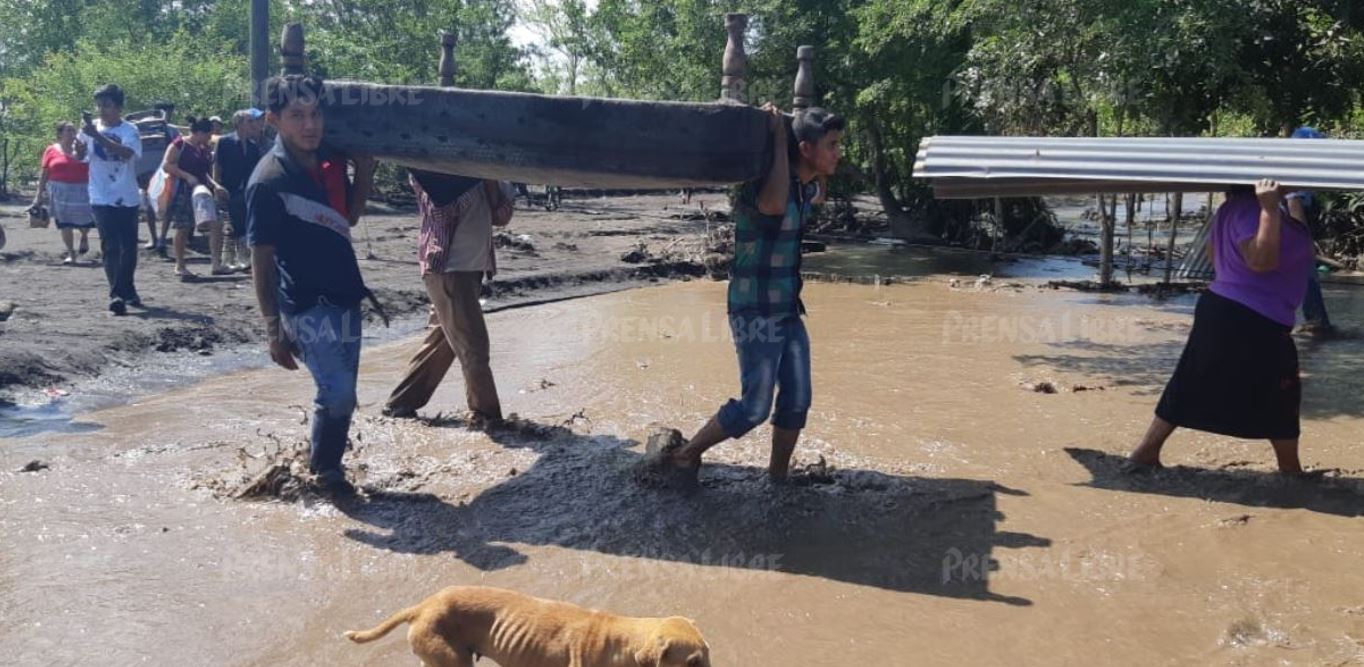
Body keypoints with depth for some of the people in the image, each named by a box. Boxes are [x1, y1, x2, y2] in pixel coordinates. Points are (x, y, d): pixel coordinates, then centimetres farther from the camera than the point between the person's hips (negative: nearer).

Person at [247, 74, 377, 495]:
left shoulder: (329, 161, 1)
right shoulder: (268, 181, -17)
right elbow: (262, 260, -14)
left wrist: (364, 170, 0)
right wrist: (273, 329, -16)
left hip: (345, 297, 7)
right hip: (306, 305, -7)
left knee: (342, 393, 14)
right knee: (337, 392, -12)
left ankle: (329, 465, 33)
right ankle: (324, 469, 12)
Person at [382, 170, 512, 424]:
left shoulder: (478, 171, 13)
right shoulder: (428, 168, -5)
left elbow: (501, 216, 9)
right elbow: (441, 211, -18)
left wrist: (491, 181, -3)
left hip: (472, 267, 7)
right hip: (448, 268, -7)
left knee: (442, 341, 12)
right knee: (472, 344, -6)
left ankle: (401, 402, 21)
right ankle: (486, 413, 4)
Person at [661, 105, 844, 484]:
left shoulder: (806, 187, 7)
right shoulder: (763, 183, -18)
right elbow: (775, 204, -44)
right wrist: (779, 141, -32)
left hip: (788, 310, 8)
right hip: (757, 313, -8)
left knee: (797, 400, 8)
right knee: (755, 407, -5)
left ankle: (777, 478, 22)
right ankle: (685, 456, 14)